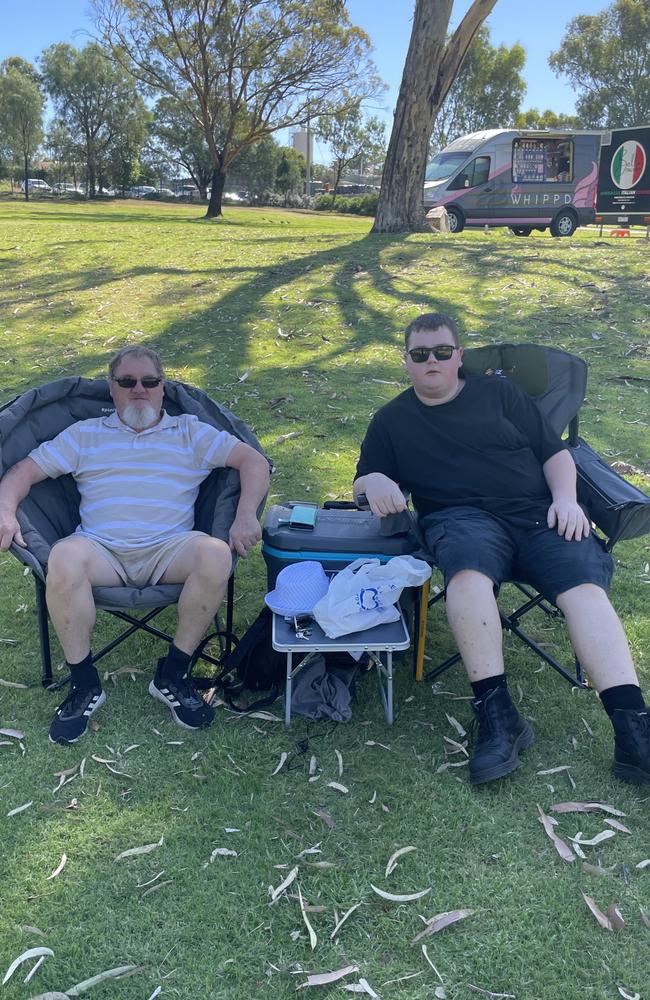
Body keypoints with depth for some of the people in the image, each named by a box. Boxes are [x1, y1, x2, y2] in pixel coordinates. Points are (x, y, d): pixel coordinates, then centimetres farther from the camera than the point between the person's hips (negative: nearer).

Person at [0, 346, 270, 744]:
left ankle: (171, 676, -16)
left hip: (168, 550, 0)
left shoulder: (190, 432, 17)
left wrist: (246, 516, -9)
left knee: (216, 554, -33)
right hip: (101, 550, 1)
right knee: (63, 558, -34)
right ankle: (85, 685, -16)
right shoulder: (85, 434, 22)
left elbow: (254, 460, 8)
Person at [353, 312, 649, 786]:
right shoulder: (392, 419, 20)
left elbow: (554, 451, 17)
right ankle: (497, 718, -38)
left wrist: (566, 498, -3)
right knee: (468, 568, -37)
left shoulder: (499, 392, 19)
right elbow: (364, 481, 16)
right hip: (464, 518, -1)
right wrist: (376, 483, -9)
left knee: (585, 584, -27)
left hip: (538, 512, 2)